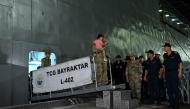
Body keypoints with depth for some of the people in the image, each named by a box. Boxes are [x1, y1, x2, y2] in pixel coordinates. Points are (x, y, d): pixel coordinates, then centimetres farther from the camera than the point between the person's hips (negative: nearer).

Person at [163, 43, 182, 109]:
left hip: (174, 72, -5)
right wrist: (164, 73, 13)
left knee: (175, 88, -3)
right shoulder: (165, 55, 10)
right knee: (169, 88, 5)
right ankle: (171, 103, 14)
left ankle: (176, 103, 7)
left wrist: (180, 72, -10)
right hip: (167, 73, 5)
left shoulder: (175, 54, -5)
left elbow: (180, 63, -4)